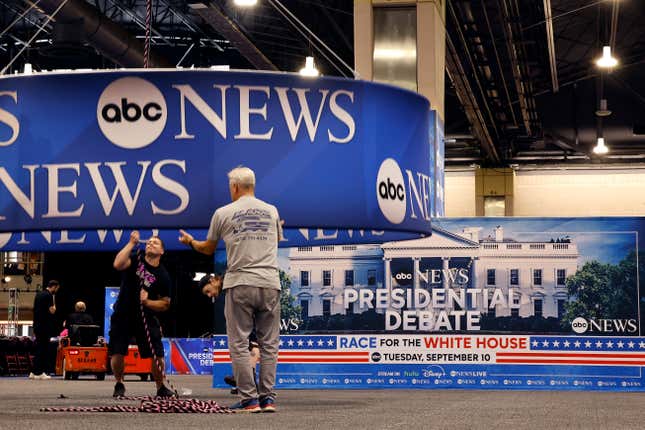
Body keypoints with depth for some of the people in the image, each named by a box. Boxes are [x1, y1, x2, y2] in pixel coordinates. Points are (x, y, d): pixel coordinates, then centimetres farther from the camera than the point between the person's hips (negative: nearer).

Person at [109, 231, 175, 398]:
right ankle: (119, 385, 17)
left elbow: (165, 304, 1)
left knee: (158, 354, -7)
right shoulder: (135, 260, -3)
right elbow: (118, 265, -25)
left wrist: (147, 302, -17)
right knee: (117, 353, -8)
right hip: (122, 315, -1)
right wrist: (131, 243, -23)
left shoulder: (163, 276, -2)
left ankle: (161, 388, 13)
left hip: (146, 317, 1)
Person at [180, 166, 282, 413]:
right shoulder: (271, 211, 11)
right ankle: (267, 398, 4)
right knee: (269, 344, 8)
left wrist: (190, 241, 38)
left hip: (240, 284, -3)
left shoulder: (223, 213, 3)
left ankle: (249, 399, -3)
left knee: (239, 344, 2)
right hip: (270, 284, 3)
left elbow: (208, 249, 16)